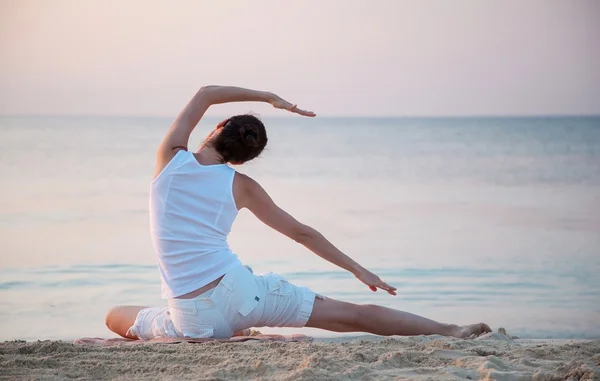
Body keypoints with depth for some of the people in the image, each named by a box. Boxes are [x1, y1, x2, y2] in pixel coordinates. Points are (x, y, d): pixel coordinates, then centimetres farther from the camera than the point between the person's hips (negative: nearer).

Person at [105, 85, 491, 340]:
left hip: (192, 318, 0)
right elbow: (302, 233, 9)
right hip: (240, 293, 0)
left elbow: (205, 94, 23)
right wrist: (358, 269, 17)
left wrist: (268, 97, 26)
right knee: (353, 314, 3)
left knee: (116, 316, 27)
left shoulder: (170, 158, 6)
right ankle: (451, 331, 2)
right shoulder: (242, 186, 4)